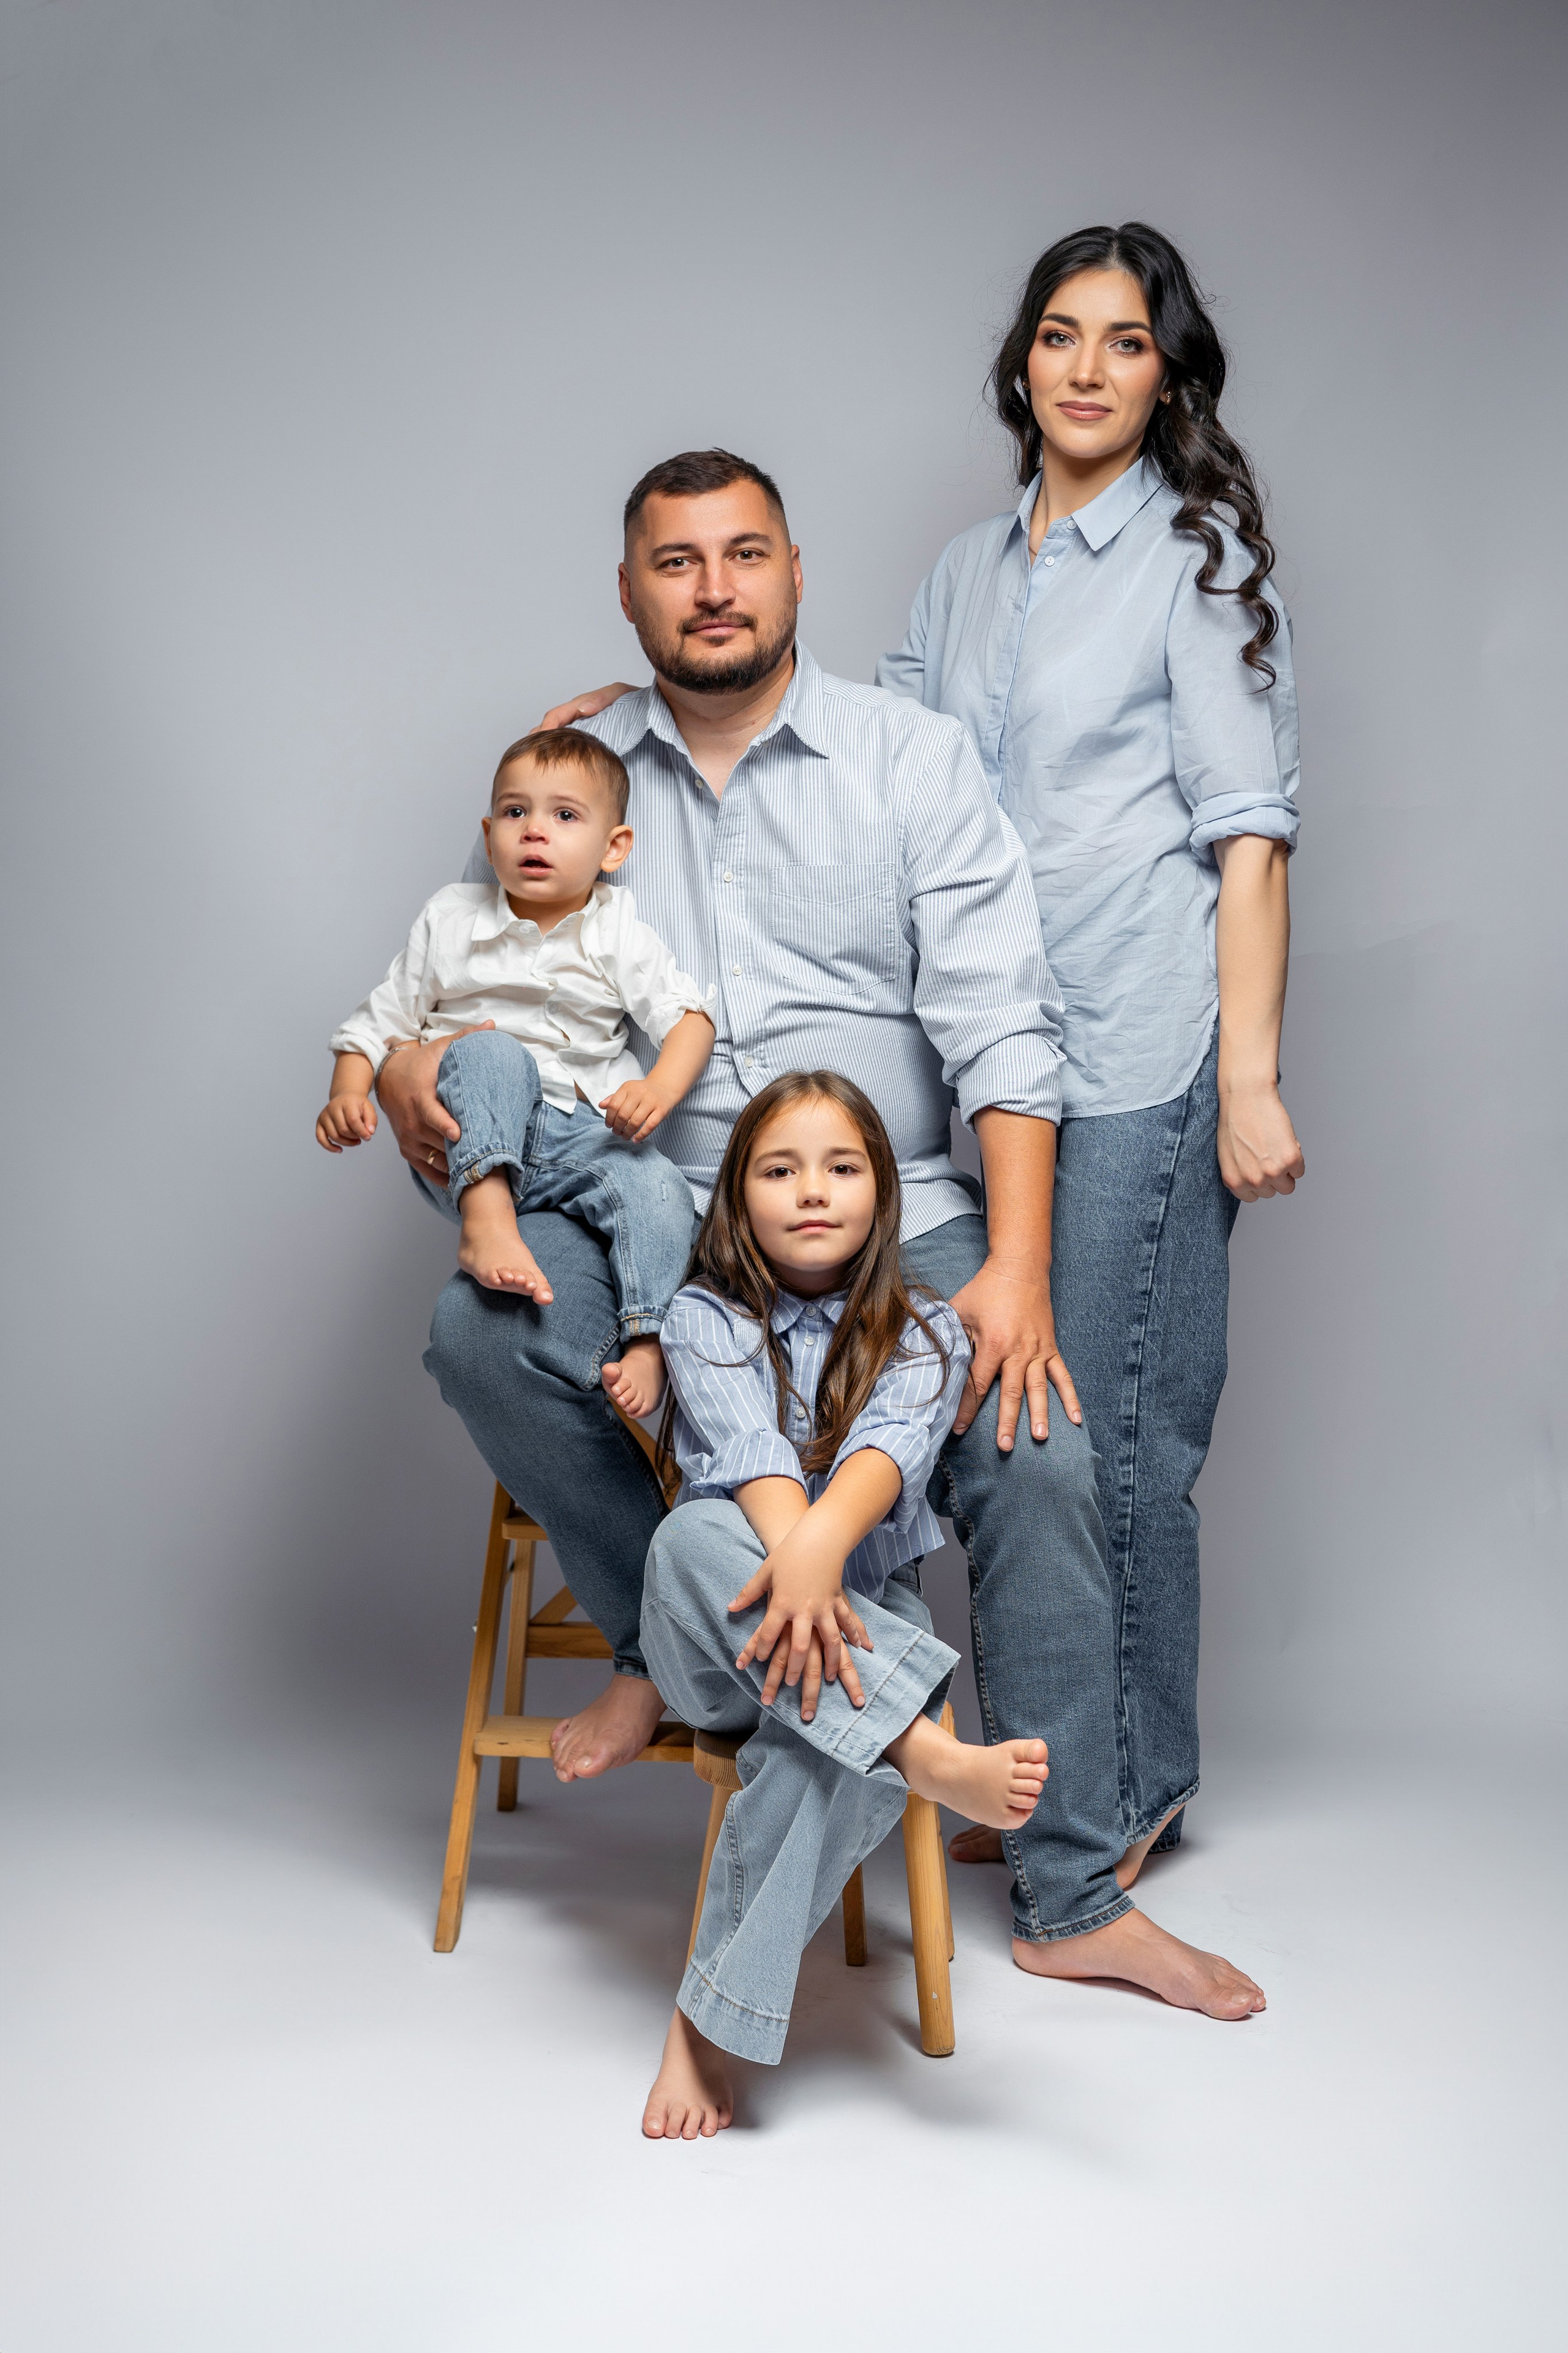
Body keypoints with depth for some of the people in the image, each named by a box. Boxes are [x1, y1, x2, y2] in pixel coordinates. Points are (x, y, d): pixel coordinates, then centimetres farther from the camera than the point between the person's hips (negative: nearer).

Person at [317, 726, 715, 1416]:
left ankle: (646, 1340, -25)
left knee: (659, 1190, -28)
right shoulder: (449, 919, 8)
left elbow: (687, 1014, 1)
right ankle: (486, 1222, -47)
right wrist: (348, 1092, -8)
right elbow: (382, 1018, 11)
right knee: (490, 1054, -32)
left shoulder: (617, 934, 8)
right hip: (471, 1151, -1)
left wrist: (660, 1089, -20)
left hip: (579, 1137, 1)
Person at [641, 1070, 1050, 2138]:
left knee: (835, 1745, -37)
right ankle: (932, 1756, -49)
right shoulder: (707, 1318, 7)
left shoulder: (923, 1332, 7)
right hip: (722, 1639, 0)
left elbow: (890, 1447, -16)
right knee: (697, 1537, -36)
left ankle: (710, 2020, -26)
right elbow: (746, 1444, -15)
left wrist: (824, 1543, -39)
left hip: (866, 1608, 0)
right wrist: (791, 1550, -37)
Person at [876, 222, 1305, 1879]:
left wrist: (1251, 1082, -13)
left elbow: (1250, 836, -6)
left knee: (1111, 1421, -5)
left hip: (1142, 1052, -6)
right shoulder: (969, 571, 19)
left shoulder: (1199, 552, 1)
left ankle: (1135, 1790, 12)